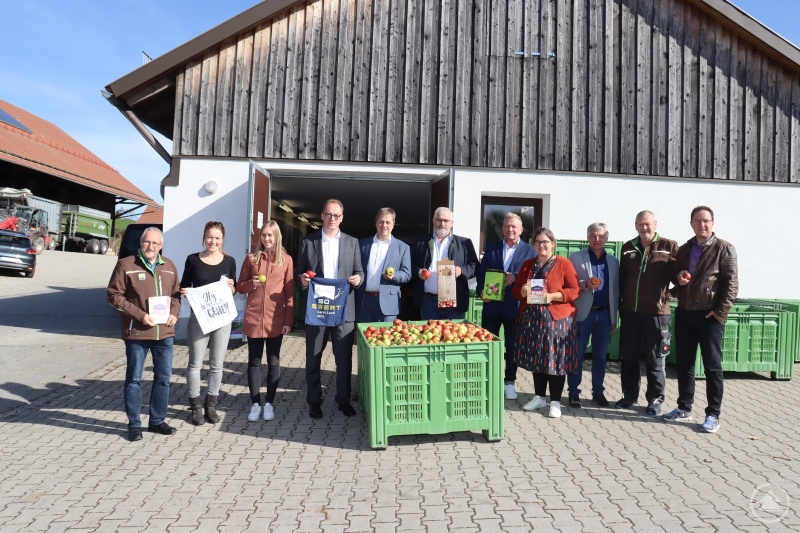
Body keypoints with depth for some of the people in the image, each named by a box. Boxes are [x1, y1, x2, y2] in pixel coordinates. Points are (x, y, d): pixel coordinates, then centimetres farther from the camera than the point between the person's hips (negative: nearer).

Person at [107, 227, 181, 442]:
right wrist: (140, 315, -15)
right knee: (134, 378, 6)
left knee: (163, 377, 10)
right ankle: (134, 424, 18)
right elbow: (114, 295, -7)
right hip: (137, 332, -4)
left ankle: (157, 420, 25)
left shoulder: (169, 266, 9)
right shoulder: (126, 265, -5)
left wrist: (174, 312, -2)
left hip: (165, 331, 4)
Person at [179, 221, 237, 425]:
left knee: (217, 364, 9)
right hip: (198, 317, -1)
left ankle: (211, 405, 22)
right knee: (195, 363, 5)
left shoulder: (229, 261, 3)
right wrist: (185, 292, -15)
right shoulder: (193, 260, -1)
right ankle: (196, 406, 18)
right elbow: (183, 287, 6)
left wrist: (232, 288, -11)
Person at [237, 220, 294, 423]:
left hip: (276, 319, -1)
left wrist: (289, 320, -5)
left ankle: (269, 403, 18)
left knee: (274, 362, 7)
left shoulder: (286, 259, 2)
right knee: (254, 361, 7)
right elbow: (240, 286, 10)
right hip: (253, 318, 1)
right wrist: (251, 284, -13)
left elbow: (290, 292, 1)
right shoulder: (251, 258, 5)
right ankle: (255, 403, 17)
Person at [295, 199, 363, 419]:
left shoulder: (352, 242, 8)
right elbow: (299, 272, 7)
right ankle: (314, 400, 21)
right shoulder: (308, 242, 6)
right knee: (313, 357, 7)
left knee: (344, 357, 6)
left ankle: (344, 399, 20)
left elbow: (359, 271, 9)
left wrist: (358, 278, -13)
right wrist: (302, 279, -14)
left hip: (343, 308, 1)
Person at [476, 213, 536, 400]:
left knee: (512, 346, 8)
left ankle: (510, 382, 21)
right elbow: (481, 272, 5)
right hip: (491, 304, 2)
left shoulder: (529, 251, 3)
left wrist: (515, 277, -18)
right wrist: (481, 291, -11)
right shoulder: (491, 248, 9)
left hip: (514, 306, -2)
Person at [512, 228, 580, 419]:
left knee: (556, 359, -1)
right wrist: (523, 291, -11)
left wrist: (552, 296, -20)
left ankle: (555, 401, 8)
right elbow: (516, 291, 12)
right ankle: (539, 396, 23)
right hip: (531, 319, 5)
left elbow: (575, 291, -8)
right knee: (536, 358, 11)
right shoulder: (527, 265, 12)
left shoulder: (563, 263, -3)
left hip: (557, 319, -4)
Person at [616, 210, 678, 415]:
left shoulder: (670, 247, -2)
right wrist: (619, 306, 11)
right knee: (628, 357, 11)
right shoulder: (628, 248, 10)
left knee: (654, 360, 7)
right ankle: (629, 396, 25)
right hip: (630, 311, 4)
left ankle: (655, 399, 21)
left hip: (656, 312, -4)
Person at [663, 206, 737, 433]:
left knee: (713, 367, 2)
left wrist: (720, 312, -15)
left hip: (710, 315, -6)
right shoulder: (684, 249, 13)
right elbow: (674, 273, 23)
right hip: (684, 313, 6)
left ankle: (713, 415, 10)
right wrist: (677, 276, -2)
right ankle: (684, 407, 24)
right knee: (684, 363, 12)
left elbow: (732, 283, -9)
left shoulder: (724, 248, -4)